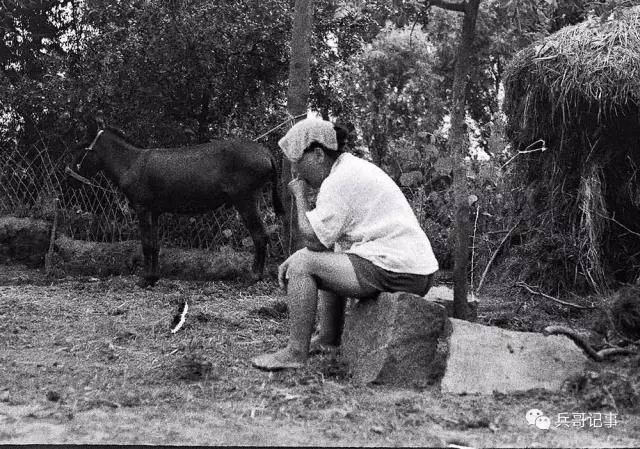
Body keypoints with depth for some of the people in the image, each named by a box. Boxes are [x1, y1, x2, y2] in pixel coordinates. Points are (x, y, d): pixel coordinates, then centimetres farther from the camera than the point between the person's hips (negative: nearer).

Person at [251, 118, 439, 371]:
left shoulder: (341, 180, -13)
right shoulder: (354, 168, 20)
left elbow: (313, 239, -16)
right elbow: (323, 241, 20)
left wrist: (299, 196, -3)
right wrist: (294, 260, 7)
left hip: (396, 271, -11)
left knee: (302, 264, -10)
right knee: (328, 259, 31)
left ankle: (296, 352, -6)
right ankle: (328, 340, 29)